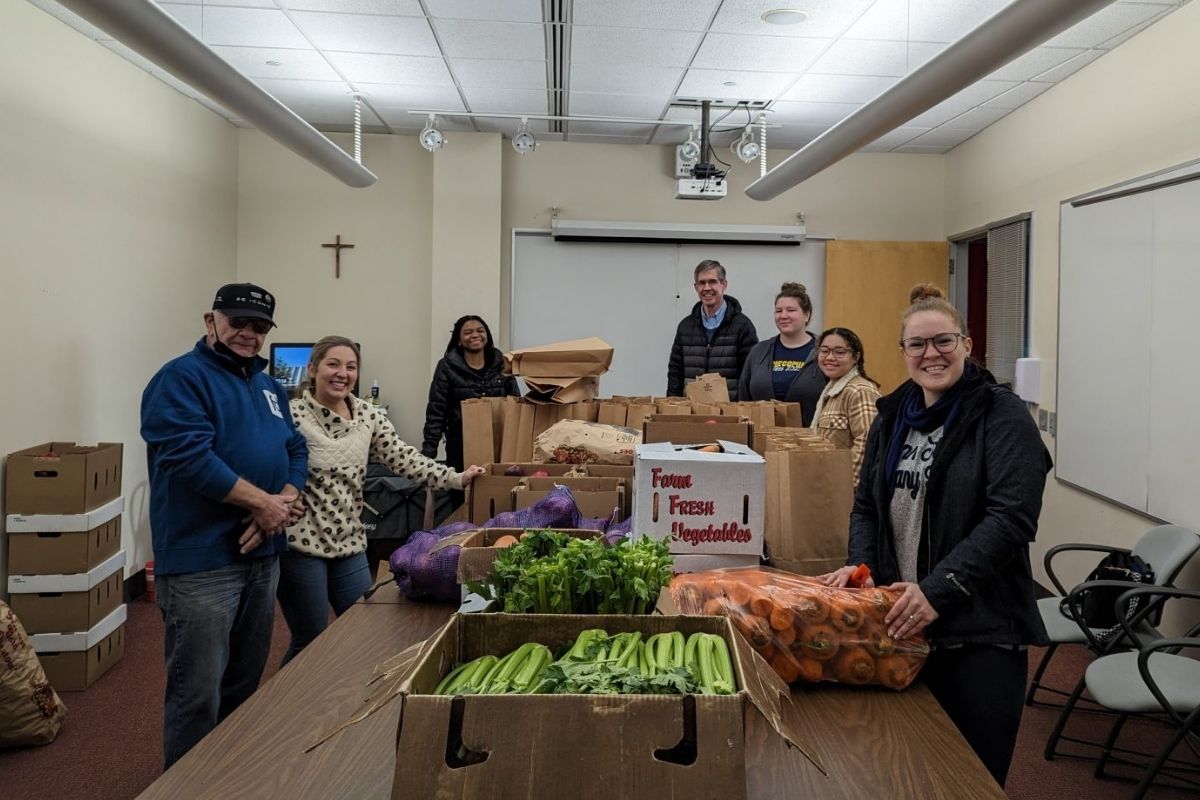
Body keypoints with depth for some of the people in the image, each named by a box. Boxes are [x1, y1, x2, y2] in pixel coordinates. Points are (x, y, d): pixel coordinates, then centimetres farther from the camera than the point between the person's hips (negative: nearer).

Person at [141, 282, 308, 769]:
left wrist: (286, 502, -7)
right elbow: (191, 456, -22)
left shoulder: (270, 386, 16)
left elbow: (296, 451, 13)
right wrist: (263, 502, -17)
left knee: (245, 680, 21)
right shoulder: (181, 378, -10)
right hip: (202, 560, -8)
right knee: (199, 693, -2)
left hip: (263, 553, 8)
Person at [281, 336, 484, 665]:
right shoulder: (292, 417, -14)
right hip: (301, 544, -6)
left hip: (350, 542, 6)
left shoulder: (368, 415, 4)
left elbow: (402, 457, 1)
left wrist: (456, 478, -6)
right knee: (310, 641, 7)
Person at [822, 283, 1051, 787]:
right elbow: (866, 504, 16)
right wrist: (860, 564, -3)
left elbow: (1011, 517, -18)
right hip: (900, 623, 5)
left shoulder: (1003, 416, -8)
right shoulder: (892, 416, 10)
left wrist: (937, 591, -25)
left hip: (981, 631, -5)